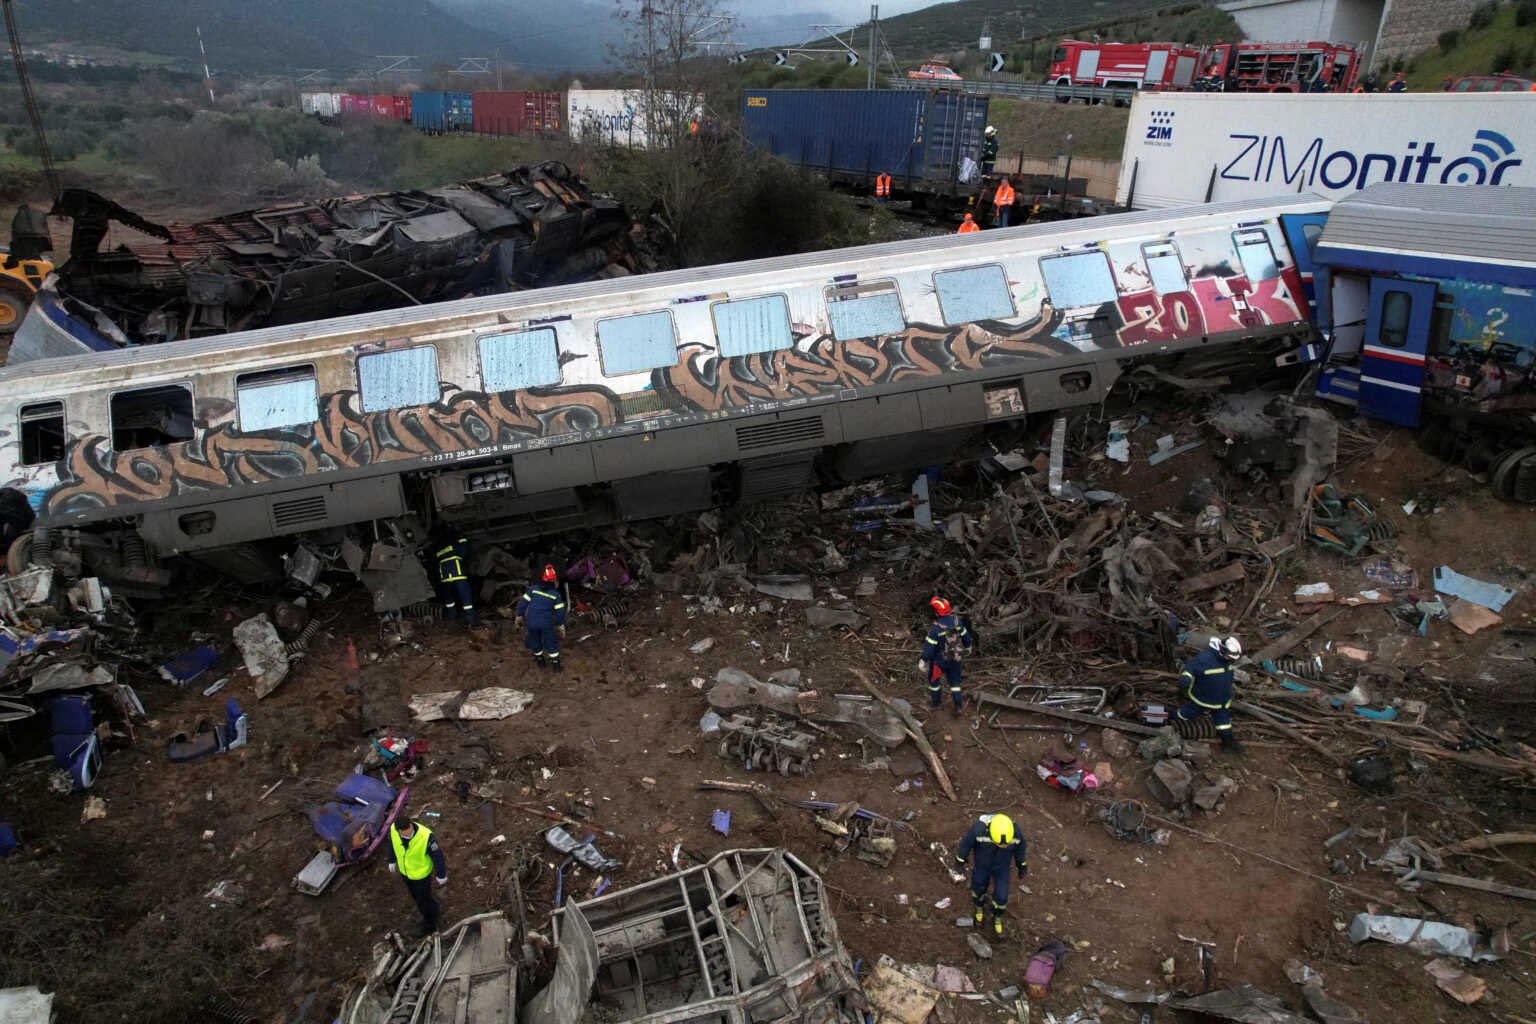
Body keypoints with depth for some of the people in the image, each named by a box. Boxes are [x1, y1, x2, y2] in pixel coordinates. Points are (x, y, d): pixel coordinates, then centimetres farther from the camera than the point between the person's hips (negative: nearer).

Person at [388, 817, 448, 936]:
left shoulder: (426, 836, -40)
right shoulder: (393, 829, -27)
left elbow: (438, 856, -25)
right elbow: (392, 843, -2)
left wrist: (441, 876, -13)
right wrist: (392, 861, 12)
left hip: (421, 873, -5)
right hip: (404, 870, 5)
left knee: (423, 899, 16)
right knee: (415, 894, 29)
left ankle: (429, 924, 46)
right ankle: (434, 910, 58)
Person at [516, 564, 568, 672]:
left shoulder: (533, 589, -7)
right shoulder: (556, 595, -9)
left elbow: (523, 602, -4)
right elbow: (560, 612, -5)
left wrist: (519, 616, 9)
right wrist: (561, 625, 8)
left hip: (531, 622, 2)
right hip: (546, 623, -1)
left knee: (535, 642, 21)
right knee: (551, 643, 14)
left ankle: (540, 660, 35)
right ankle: (555, 664, 17)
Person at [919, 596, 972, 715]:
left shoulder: (935, 629, -32)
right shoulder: (957, 622, -16)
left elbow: (929, 648, -25)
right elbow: (966, 638, 0)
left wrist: (923, 662, -12)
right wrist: (967, 647, 21)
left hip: (939, 660, -4)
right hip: (955, 659, 4)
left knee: (934, 680, 22)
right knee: (954, 681, 23)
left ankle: (935, 702, 42)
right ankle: (958, 705, 24)